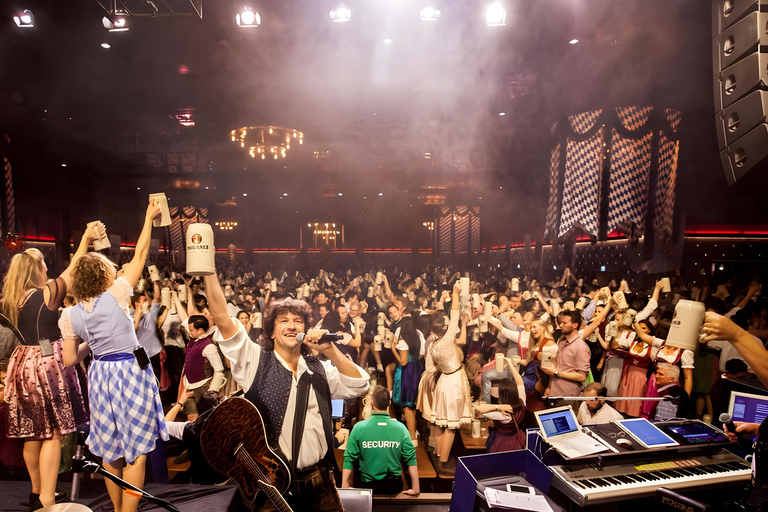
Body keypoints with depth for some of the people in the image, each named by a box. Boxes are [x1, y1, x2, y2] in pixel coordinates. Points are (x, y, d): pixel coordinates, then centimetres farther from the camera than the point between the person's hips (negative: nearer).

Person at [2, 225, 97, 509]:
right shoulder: (47, 293, -11)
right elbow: (71, 272, -3)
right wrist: (85, 240, 2)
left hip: (23, 364, 7)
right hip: (48, 365, -7)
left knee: (32, 433, 16)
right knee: (53, 434, -2)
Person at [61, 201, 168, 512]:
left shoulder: (70, 315, 0)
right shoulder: (115, 295, -12)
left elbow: (70, 360, 4)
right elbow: (140, 255, -6)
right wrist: (149, 217, 0)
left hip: (101, 375, 5)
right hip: (131, 370, -5)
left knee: (109, 450, 18)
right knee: (136, 450, 3)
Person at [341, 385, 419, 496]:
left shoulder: (359, 428, -12)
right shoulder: (401, 428, -9)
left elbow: (349, 461, -8)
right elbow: (411, 460, -7)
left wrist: (344, 488, 1)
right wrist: (415, 489, 1)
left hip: (368, 486, -1)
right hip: (394, 487, 2)